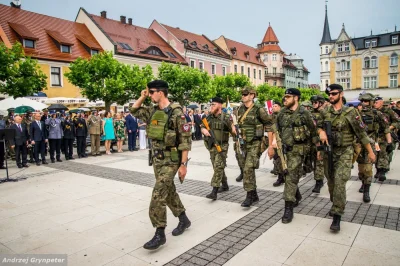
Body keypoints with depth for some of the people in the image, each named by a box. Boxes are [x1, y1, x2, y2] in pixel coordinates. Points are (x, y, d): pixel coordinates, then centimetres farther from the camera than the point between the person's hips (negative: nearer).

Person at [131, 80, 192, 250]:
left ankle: (160, 234, 1)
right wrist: (142, 97, 6)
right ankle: (183, 220, 35)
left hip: (171, 160, -8)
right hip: (157, 159, 8)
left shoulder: (176, 113, -17)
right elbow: (134, 111, 21)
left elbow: (186, 140, -17)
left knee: (158, 195, -10)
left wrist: (183, 164, -18)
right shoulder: (153, 111, 6)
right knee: (169, 191, 17)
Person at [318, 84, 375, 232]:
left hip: (344, 152, -4)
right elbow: (319, 126, 17)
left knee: (339, 182, -14)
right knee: (331, 182, 14)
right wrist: (321, 131, -7)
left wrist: (370, 151, -2)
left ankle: (337, 216, -8)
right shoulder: (325, 112, 3)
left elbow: (361, 133, -5)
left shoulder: (350, 112, -8)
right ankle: (336, 205, 36)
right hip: (328, 151, 4)